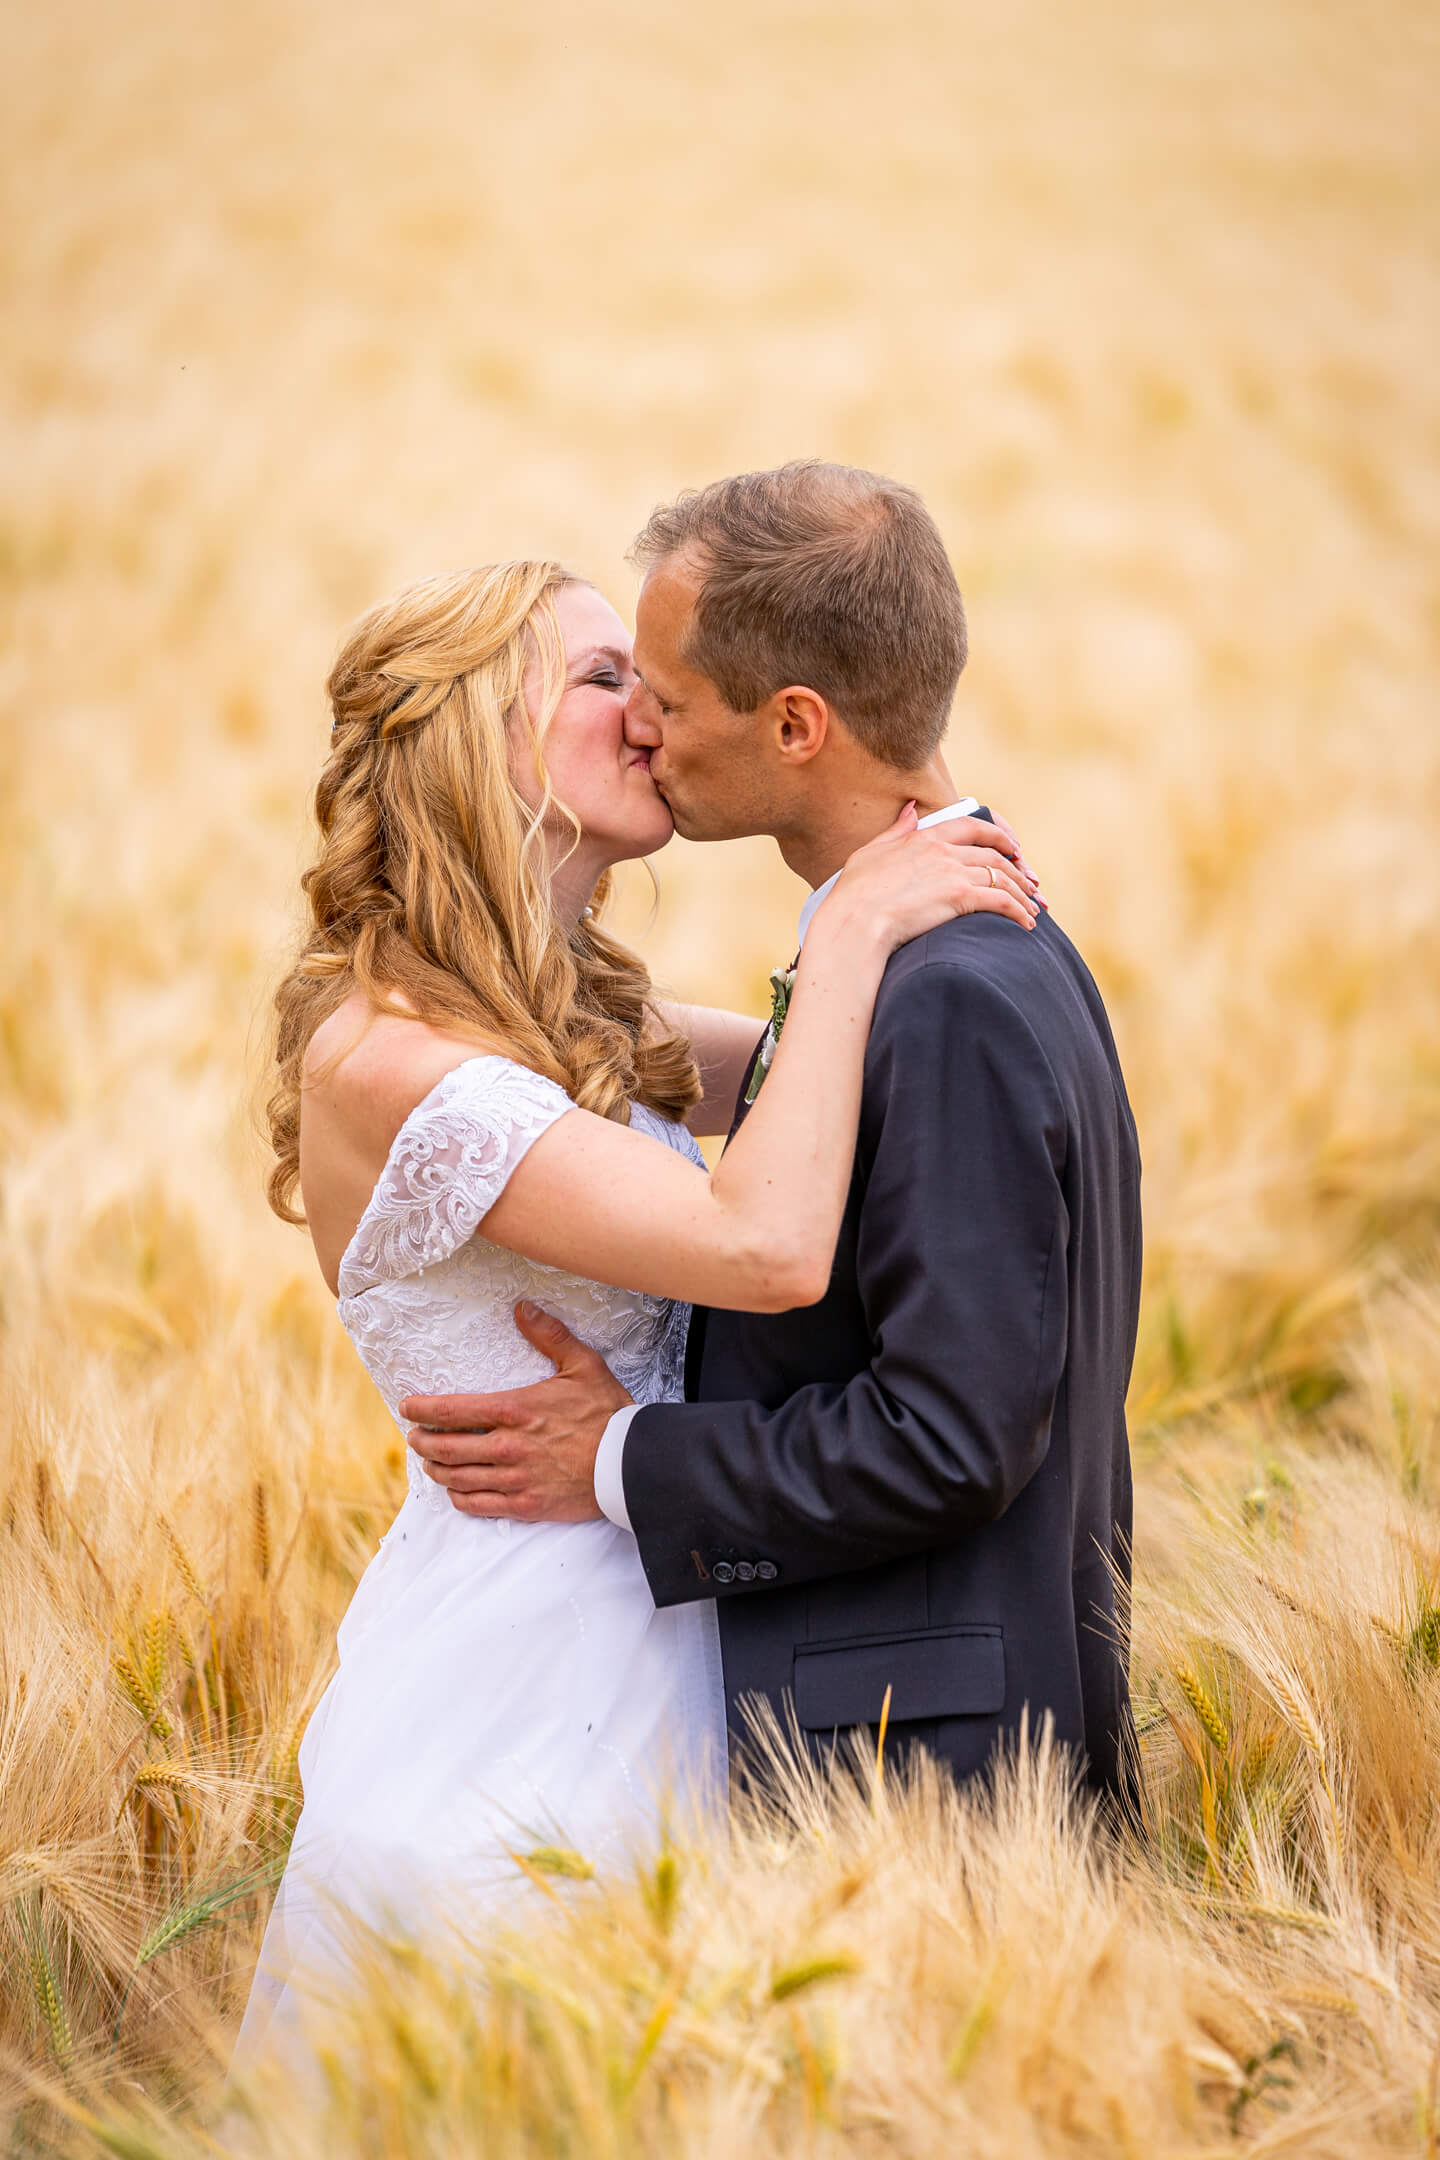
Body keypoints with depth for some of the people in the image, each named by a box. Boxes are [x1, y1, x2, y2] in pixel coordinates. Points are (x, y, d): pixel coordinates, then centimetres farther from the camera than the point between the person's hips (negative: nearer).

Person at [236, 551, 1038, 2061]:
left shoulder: (586, 1017, 9)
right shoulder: (377, 1058, -20)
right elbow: (768, 1248, -28)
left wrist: (907, 898, -1)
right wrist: (850, 932, -19)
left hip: (646, 1675, 9)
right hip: (519, 1704, -9)